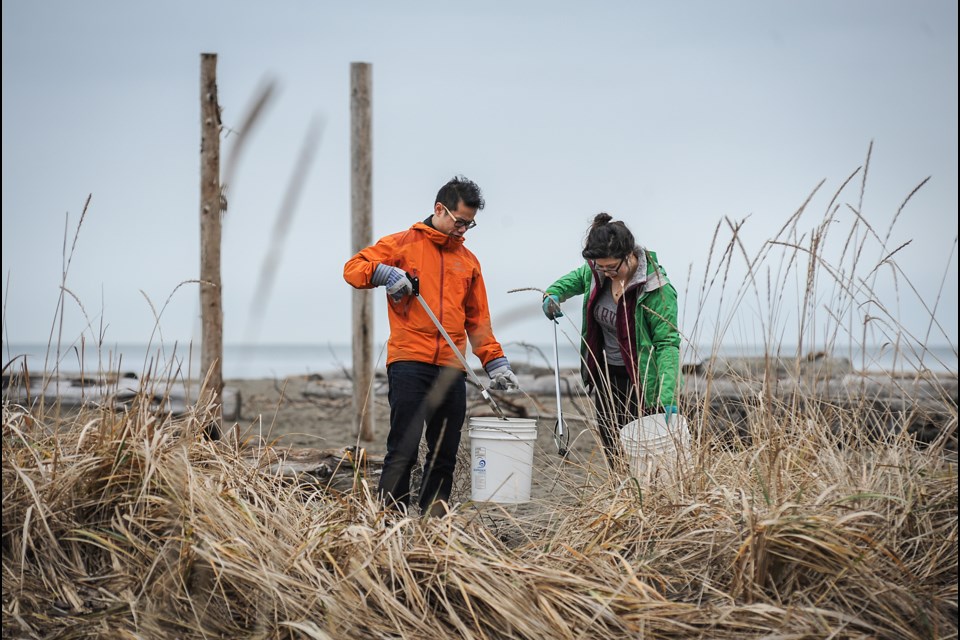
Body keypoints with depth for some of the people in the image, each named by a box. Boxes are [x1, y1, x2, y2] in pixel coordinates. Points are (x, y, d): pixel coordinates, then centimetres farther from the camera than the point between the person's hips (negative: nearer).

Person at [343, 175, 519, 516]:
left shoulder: (468, 261, 18)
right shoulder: (402, 244, 6)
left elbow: (478, 319, 20)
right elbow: (353, 268, 3)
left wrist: (495, 361, 10)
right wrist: (383, 272, -16)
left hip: (451, 369, 5)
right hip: (408, 363, -5)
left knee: (445, 453, 6)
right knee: (404, 449, -11)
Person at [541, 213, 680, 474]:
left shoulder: (657, 288, -23)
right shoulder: (595, 272, -4)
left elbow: (668, 343, -23)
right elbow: (575, 279, 20)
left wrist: (668, 398, -33)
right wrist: (553, 293, -3)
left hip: (640, 381, -7)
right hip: (605, 375, 7)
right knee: (613, 455, 9)